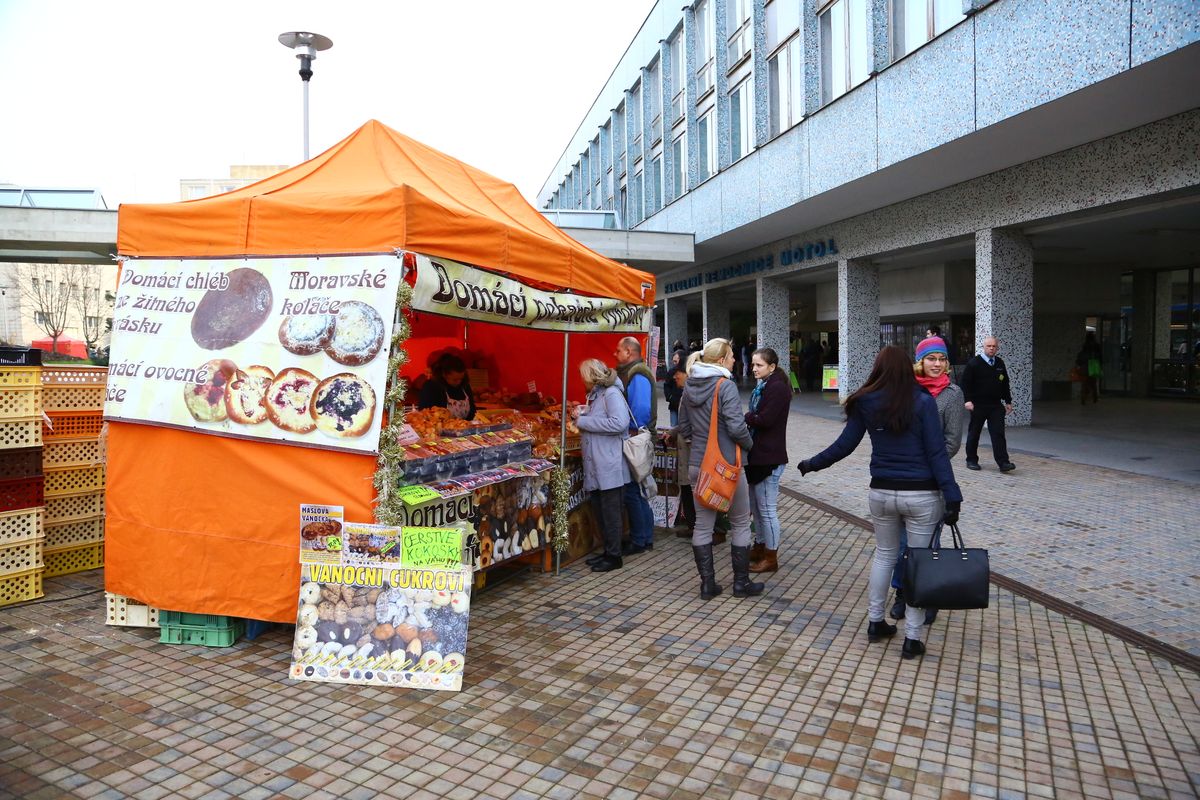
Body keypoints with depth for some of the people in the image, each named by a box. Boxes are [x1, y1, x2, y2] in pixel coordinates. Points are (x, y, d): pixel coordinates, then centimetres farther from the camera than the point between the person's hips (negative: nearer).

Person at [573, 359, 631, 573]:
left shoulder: (611, 393, -13)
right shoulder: (595, 395, 17)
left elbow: (620, 423, -27)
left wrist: (584, 421, -20)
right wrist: (583, 414, 8)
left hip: (610, 466, -10)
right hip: (596, 467, 10)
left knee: (610, 513, -1)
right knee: (600, 511, 15)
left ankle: (614, 556, 9)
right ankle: (607, 551, 26)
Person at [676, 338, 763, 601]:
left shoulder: (690, 386, 6)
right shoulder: (726, 385, -16)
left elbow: (683, 427, 11)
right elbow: (736, 427, -21)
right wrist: (749, 443, -3)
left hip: (697, 464, 6)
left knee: (703, 524, 11)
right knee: (740, 524, 10)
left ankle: (707, 584, 17)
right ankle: (741, 583, 17)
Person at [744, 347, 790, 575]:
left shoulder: (777, 387, -15)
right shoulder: (762, 386, 15)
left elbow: (765, 419, -21)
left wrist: (743, 418, -8)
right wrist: (747, 418, -4)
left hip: (769, 456, -10)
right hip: (758, 453, 10)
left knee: (767, 509, -1)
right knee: (756, 505, 18)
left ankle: (771, 558, 9)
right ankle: (760, 547, 32)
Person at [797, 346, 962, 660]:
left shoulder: (866, 403, -2)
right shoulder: (923, 402, -9)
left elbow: (844, 446, 2)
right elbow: (936, 453, -12)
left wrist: (811, 464, 16)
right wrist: (951, 496, -10)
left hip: (881, 492, 3)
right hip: (921, 495, -3)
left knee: (884, 554, 21)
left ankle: (875, 623, 28)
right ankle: (912, 639, 13)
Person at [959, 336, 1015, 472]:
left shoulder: (1000, 364, 12)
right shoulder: (974, 363, -6)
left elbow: (1005, 384, 20)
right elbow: (964, 383, -9)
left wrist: (1008, 401, 17)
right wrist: (967, 400, -18)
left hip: (996, 405, 4)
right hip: (978, 405, -4)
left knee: (998, 434, -4)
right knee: (974, 433, 7)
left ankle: (1003, 462, -7)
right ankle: (971, 460, 20)